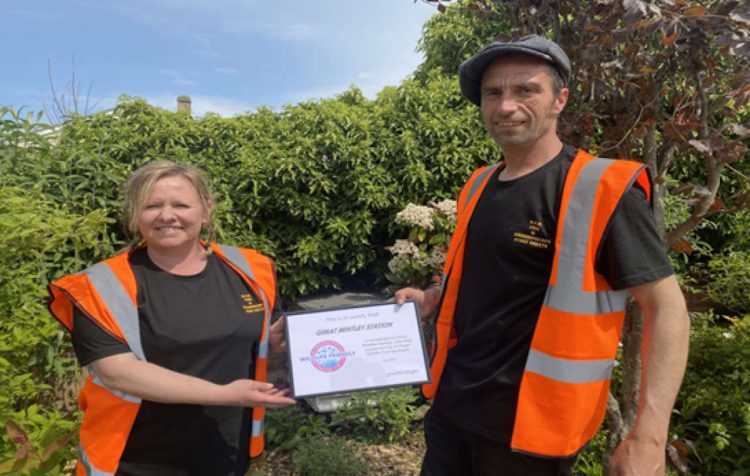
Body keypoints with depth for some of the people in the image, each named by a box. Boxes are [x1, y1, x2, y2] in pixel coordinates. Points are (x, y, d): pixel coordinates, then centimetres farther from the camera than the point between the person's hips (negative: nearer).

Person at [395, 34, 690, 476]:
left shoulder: (603, 189, -15)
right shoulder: (480, 186, 5)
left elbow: (666, 307, -14)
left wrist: (649, 437, -21)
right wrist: (433, 298, 3)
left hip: (531, 424, -5)